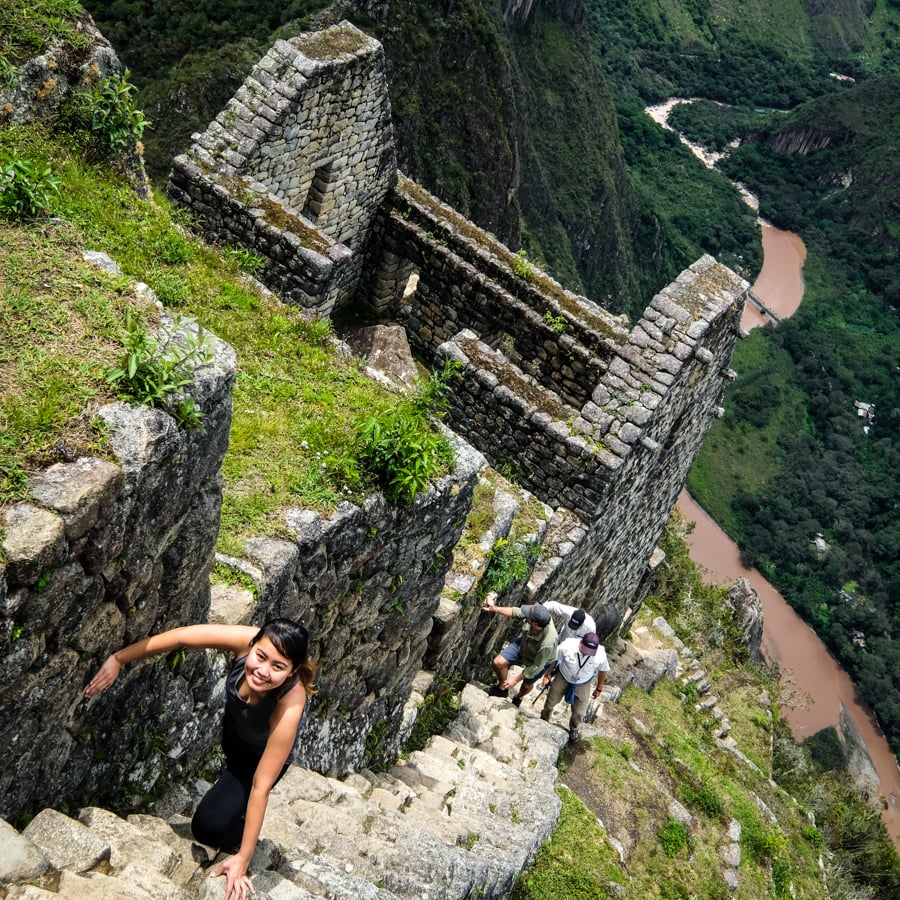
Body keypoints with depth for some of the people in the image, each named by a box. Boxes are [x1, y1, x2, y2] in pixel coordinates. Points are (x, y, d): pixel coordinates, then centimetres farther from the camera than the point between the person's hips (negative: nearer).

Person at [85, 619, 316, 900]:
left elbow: (261, 785, -35)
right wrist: (119, 658, -23)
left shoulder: (289, 707, -44)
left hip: (264, 753, -4)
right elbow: (182, 636, -28)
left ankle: (239, 839, 17)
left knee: (207, 826, -12)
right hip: (233, 731, 5)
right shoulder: (249, 642, -38)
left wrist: (243, 858, -28)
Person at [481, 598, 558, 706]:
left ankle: (519, 697, 57)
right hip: (523, 643, 4)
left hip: (540, 660, -4)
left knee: (527, 685, 20)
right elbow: (516, 612, -16)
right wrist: (495, 609, -16)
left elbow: (537, 666, -29)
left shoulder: (547, 644, -47)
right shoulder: (538, 616, -38)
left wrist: (517, 679, -19)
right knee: (498, 662, -5)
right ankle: (502, 688, 25)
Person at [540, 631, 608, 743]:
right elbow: (553, 659, -16)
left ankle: (575, 728, 45)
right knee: (551, 700, 20)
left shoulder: (601, 655, -33)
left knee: (579, 712, 10)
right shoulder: (567, 645, -37)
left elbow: (603, 670, -9)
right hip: (563, 677, 0)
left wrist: (599, 689, 4)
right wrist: (547, 676, -4)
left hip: (583, 683, 0)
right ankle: (544, 720, 54)